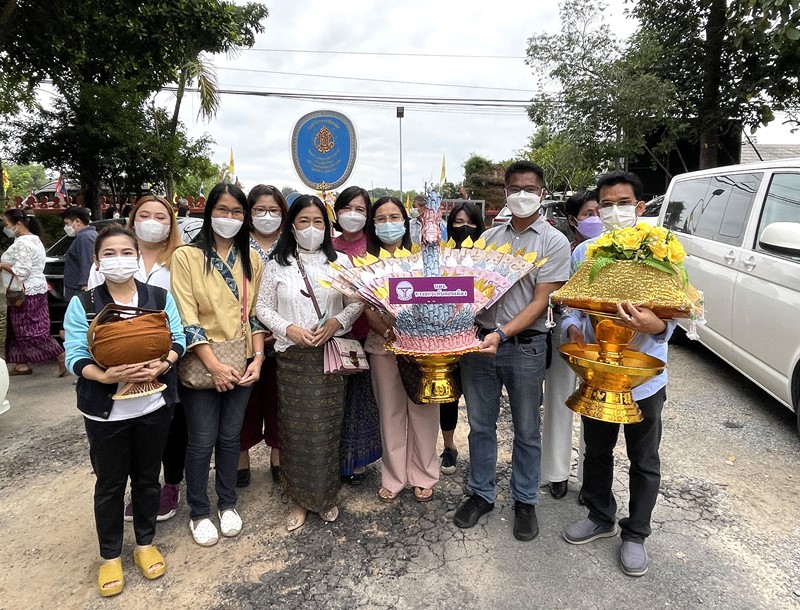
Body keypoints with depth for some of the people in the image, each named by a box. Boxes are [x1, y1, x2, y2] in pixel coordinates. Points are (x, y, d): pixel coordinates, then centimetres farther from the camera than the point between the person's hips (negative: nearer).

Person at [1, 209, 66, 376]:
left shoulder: (22, 243, -18)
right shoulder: (32, 239, 14)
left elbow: (21, 271, -24)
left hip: (27, 293, -10)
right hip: (31, 291, 10)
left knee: (32, 331, -6)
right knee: (19, 329, 14)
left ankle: (62, 357, -6)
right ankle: (22, 364, 20)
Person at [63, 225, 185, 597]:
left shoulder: (160, 298, -1)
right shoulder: (82, 305, -6)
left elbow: (178, 340, -2)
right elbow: (75, 357, -9)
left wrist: (161, 366, -21)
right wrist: (106, 376, -26)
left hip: (154, 406, 2)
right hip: (106, 411, -1)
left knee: (147, 478, 17)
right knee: (110, 484, 13)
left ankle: (145, 544, 38)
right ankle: (110, 556, 33)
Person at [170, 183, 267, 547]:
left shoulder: (251, 259, 6)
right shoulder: (186, 256, -7)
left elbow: (255, 312, 7)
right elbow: (186, 317, -12)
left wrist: (258, 358, -5)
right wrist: (214, 365, -17)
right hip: (201, 364, -3)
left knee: (230, 437, 14)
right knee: (202, 441, 7)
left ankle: (227, 504, 33)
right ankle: (199, 513, 27)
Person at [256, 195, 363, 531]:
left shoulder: (340, 262, 5)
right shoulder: (277, 264, 4)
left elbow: (357, 302, 5)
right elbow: (263, 307, 4)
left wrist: (336, 322, -12)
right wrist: (290, 329, -12)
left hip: (332, 353, 1)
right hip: (292, 356, 0)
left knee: (328, 425, 7)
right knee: (296, 427, 6)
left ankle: (326, 495, 27)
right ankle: (299, 498, 23)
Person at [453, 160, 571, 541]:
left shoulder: (554, 242, -2)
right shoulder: (489, 237, 11)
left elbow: (540, 302, -10)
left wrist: (502, 334, -22)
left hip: (524, 346, -3)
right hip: (478, 340, 4)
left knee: (526, 431, 11)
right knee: (480, 424, 13)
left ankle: (525, 502, 29)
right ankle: (481, 494, 31)